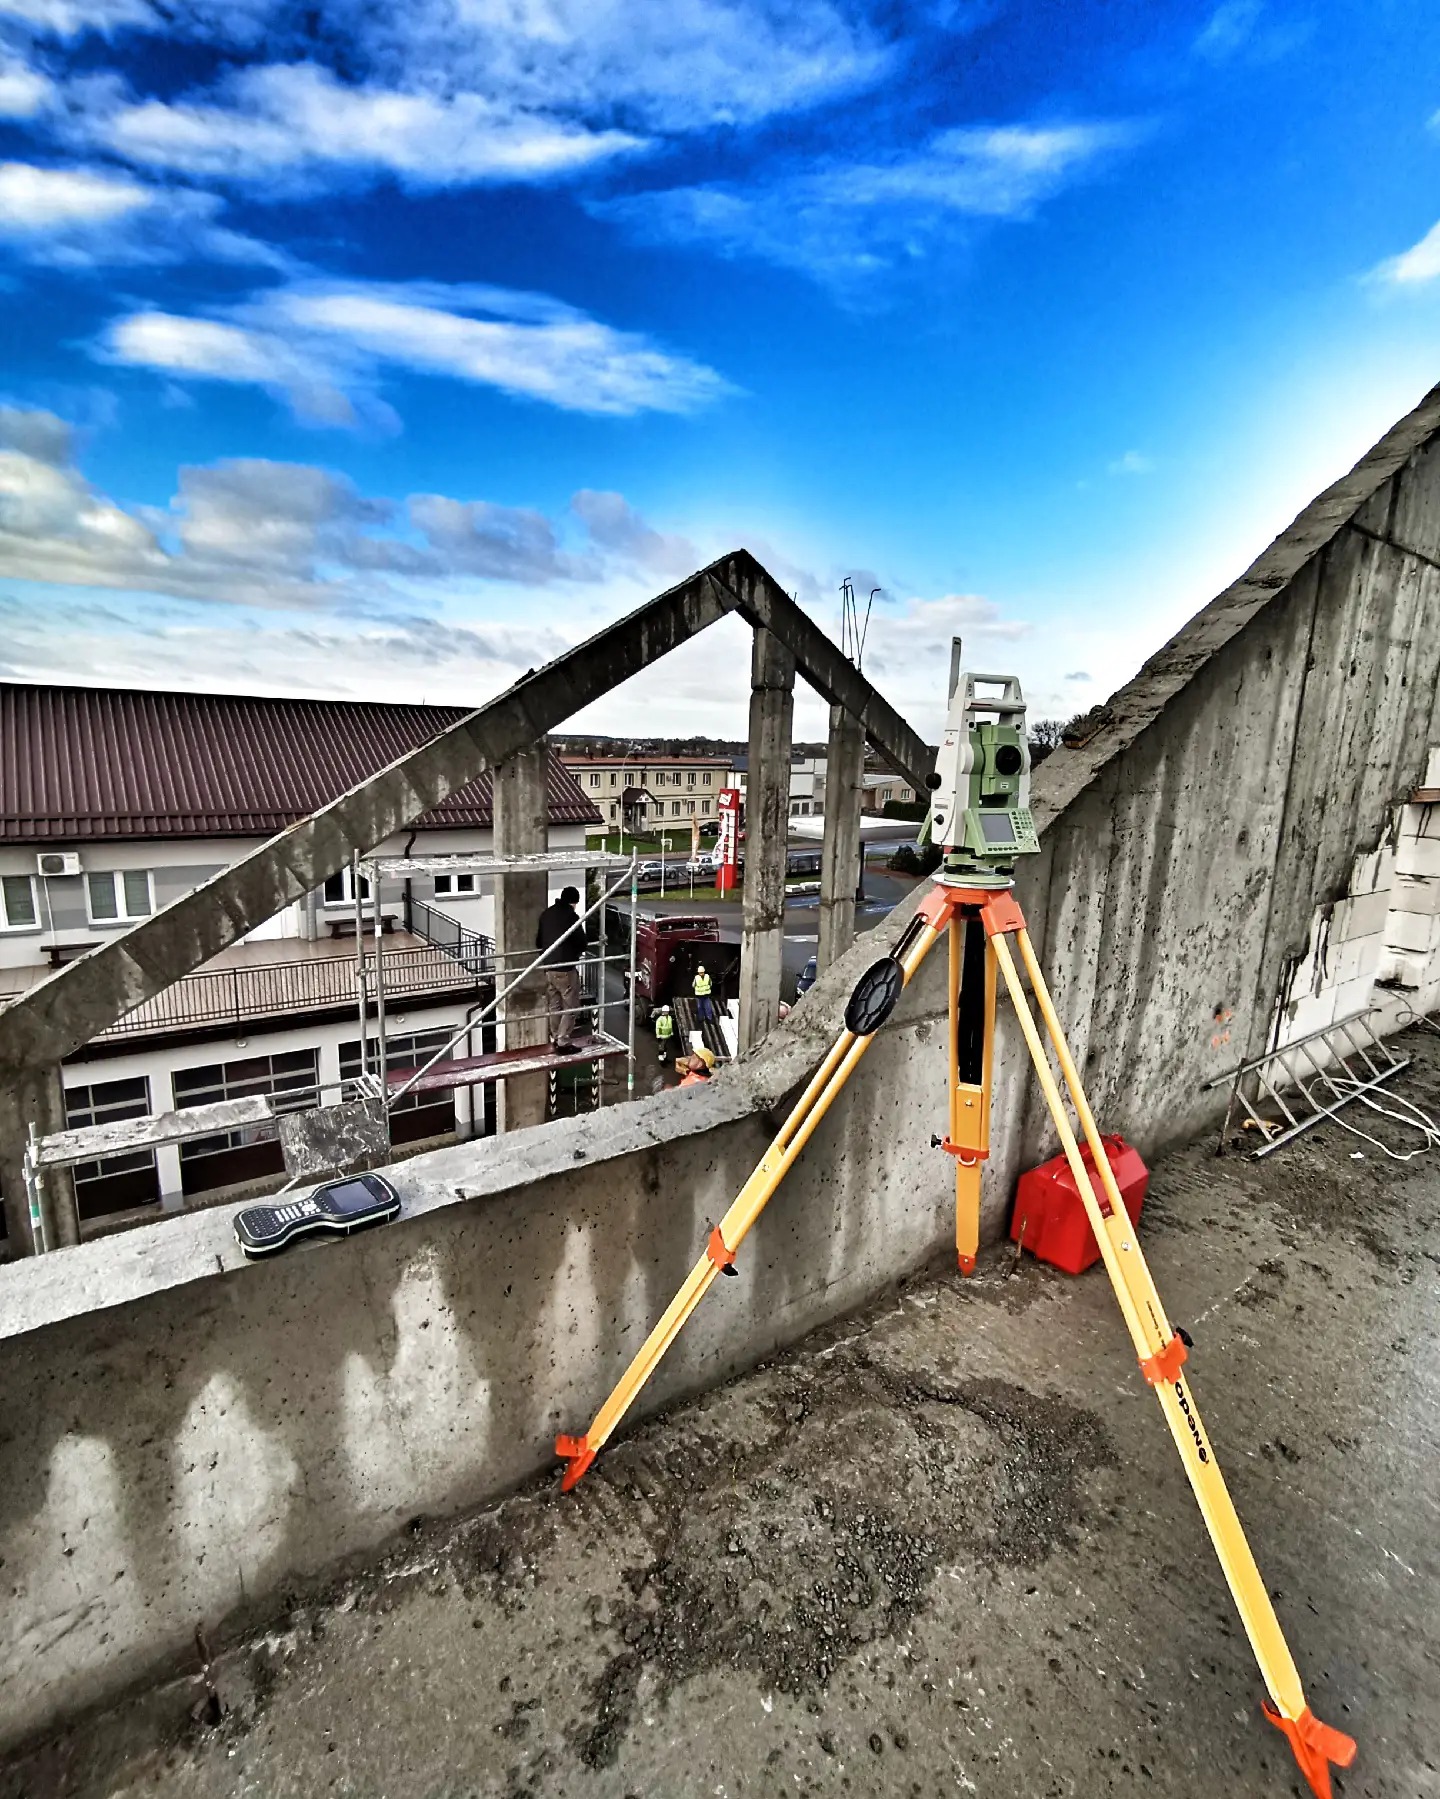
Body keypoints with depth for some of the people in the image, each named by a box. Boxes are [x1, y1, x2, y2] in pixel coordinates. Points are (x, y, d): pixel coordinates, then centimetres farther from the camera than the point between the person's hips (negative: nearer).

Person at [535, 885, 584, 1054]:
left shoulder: (546, 914, 7)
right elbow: (581, 942, -9)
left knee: (553, 1005, 16)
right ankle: (563, 1042, 0)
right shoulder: (571, 916, -14)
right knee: (571, 1007, 1)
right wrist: (574, 951, 12)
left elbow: (538, 941, 15)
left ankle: (555, 1039, 23)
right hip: (565, 968, -7)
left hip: (548, 967, 7)